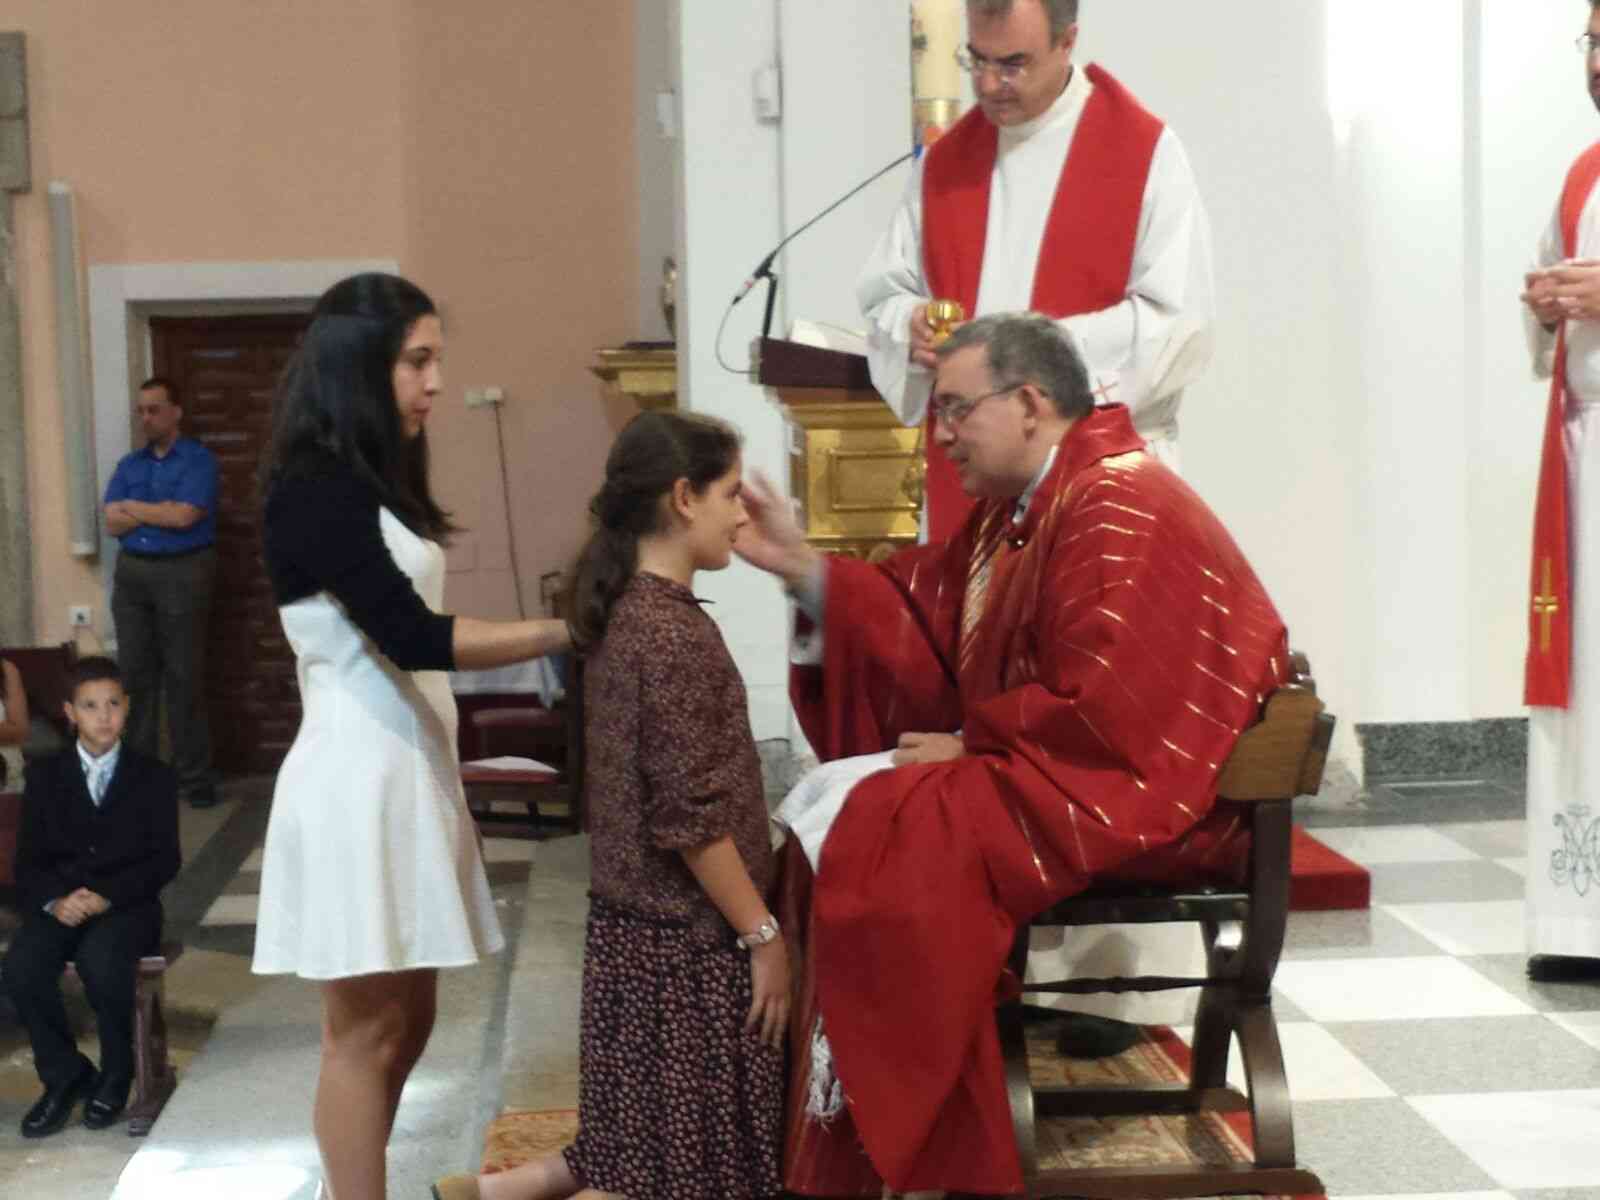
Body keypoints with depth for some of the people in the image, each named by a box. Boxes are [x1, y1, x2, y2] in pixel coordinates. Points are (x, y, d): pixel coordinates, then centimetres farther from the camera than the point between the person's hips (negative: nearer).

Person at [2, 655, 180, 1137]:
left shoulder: (153, 776, 7)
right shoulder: (44, 775, 12)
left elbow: (165, 859, 0)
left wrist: (107, 896, -16)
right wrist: (54, 900, -15)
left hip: (127, 905, -2)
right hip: (60, 906, 2)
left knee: (100, 959, -35)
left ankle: (115, 1074, -9)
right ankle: (63, 1074, -6)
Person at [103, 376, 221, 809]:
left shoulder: (198, 460, -2)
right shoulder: (129, 464, 14)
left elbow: (184, 516, -14)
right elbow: (112, 524, 5)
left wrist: (133, 507, -1)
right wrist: (161, 511, -6)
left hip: (183, 573, -5)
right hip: (132, 573, 5)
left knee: (184, 677, -4)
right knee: (136, 674, 4)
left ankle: (195, 776, 0)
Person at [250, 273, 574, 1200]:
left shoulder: (370, 484, 15)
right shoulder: (315, 489, -14)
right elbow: (413, 638, -21)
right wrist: (571, 629, -18)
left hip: (405, 768, 9)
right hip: (358, 777, -9)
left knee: (407, 1018, 14)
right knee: (366, 1030, -1)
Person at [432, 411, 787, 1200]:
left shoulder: (624, 612, 8)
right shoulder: (672, 633, -20)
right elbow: (690, 818, -21)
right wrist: (763, 934, -14)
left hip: (639, 924, 9)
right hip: (686, 940, -9)